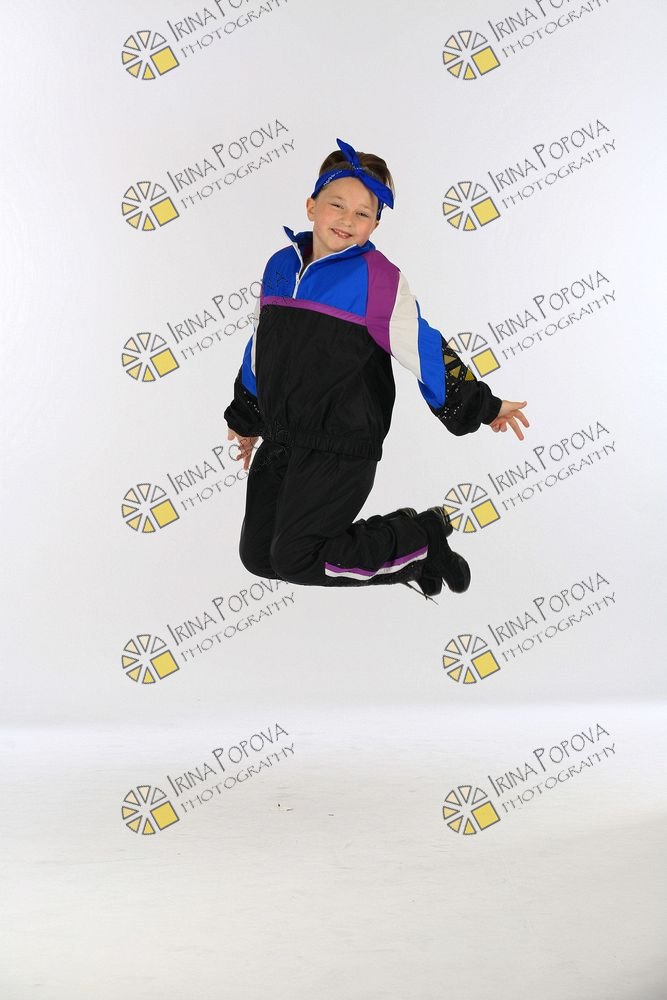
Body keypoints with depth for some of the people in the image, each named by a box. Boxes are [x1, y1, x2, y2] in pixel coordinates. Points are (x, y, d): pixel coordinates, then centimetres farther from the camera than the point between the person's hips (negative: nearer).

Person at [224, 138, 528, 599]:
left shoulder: (377, 278, -11)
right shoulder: (281, 266, 9)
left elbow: (426, 349, -8)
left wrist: (482, 406, -9)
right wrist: (247, 419, 30)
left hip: (340, 449, -7)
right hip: (280, 440, 7)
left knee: (294, 559, -10)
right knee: (257, 555, 8)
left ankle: (420, 541, 7)